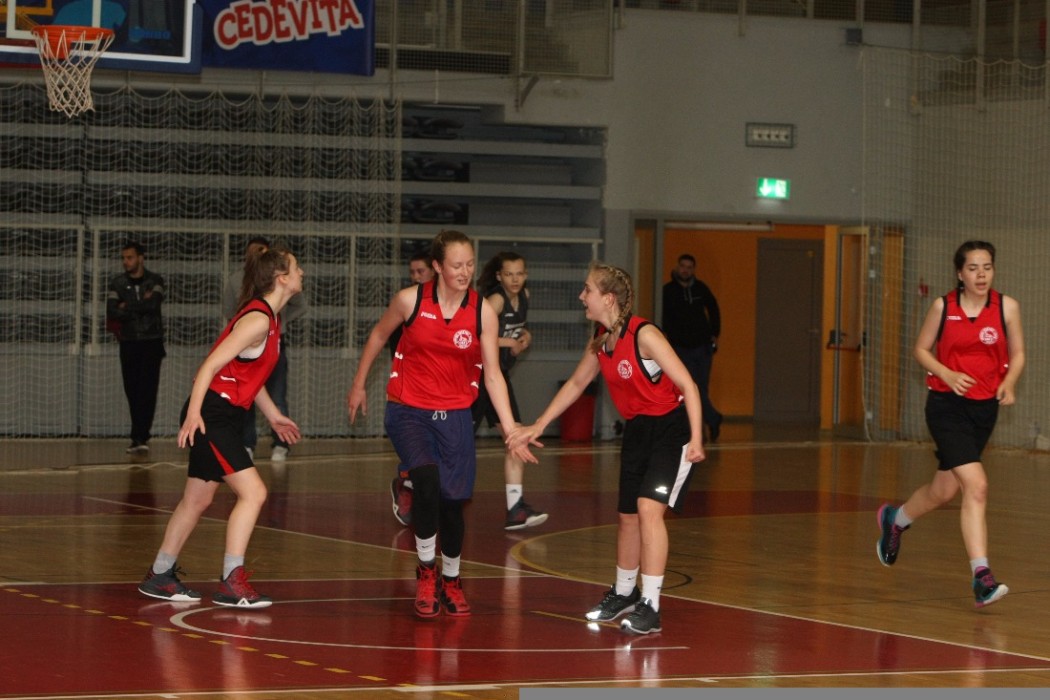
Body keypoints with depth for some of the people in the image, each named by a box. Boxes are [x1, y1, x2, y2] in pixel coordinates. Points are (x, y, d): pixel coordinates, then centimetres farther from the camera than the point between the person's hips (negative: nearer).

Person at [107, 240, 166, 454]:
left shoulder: (155, 281, 2)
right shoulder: (118, 283, 5)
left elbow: (153, 304, -16)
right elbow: (112, 311, -8)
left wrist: (128, 307, -9)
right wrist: (140, 307, -12)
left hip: (151, 342, -2)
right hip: (129, 343, 2)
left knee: (147, 390, -12)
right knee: (132, 391, 2)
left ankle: (139, 437, -17)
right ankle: (141, 437, 11)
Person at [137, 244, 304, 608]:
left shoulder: (268, 318, 12)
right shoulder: (258, 319, -17)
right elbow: (212, 365, -22)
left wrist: (273, 415, 29)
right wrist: (194, 413, -29)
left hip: (226, 417, 10)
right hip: (210, 414, -10)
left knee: (198, 499, 16)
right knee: (253, 492, -14)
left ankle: (159, 576, 26)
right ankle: (232, 581, -13)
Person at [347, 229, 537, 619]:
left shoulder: (483, 312, -7)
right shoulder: (410, 300, -10)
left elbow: (492, 374, -6)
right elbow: (379, 335, 9)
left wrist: (511, 430, -13)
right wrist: (358, 385, 16)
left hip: (455, 415, 2)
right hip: (408, 409, -2)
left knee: (453, 501, 2)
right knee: (426, 475, -27)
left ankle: (451, 580, 29)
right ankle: (426, 570, -8)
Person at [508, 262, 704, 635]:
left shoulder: (643, 335, -24)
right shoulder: (600, 339, 0)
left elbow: (688, 385, -22)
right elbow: (576, 384, 16)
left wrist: (696, 440, -28)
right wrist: (538, 426, 15)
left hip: (672, 426, -8)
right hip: (637, 429, 8)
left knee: (649, 507, -20)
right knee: (628, 516, 14)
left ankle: (650, 607, -17)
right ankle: (623, 594, 36)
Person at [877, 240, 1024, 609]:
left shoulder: (1007, 307, -1)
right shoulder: (943, 306, -4)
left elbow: (1017, 354, 8)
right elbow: (921, 349, 6)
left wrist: (1009, 383, -12)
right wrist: (947, 374, -12)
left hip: (984, 408, 4)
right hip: (947, 405, -4)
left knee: (943, 490, 15)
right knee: (976, 485, -18)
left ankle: (896, 519, 45)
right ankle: (981, 577, -17)